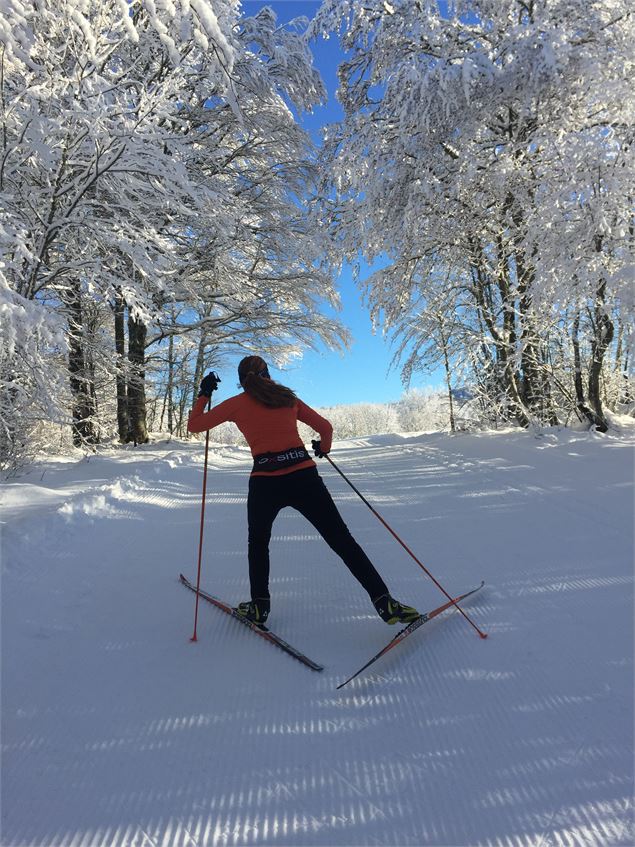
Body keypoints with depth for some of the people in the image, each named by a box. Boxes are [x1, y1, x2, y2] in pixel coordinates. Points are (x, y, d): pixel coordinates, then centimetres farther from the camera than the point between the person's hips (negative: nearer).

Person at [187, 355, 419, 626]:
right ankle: (384, 602, 4)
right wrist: (323, 448, 36)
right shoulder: (288, 398, 16)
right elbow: (325, 427, 17)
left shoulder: (237, 403, 10)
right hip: (305, 477, 1)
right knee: (342, 540, 7)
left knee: (258, 542, 26)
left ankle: (259, 606, 29)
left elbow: (193, 425, 16)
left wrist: (204, 394, 28)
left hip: (266, 484, -1)